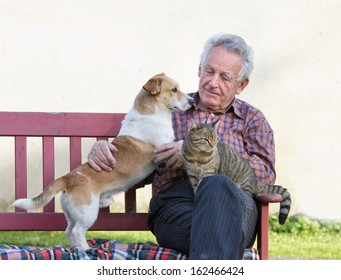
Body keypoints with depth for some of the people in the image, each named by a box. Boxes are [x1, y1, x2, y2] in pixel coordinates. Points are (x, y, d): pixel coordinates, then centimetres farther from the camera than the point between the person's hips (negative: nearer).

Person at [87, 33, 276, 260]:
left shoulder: (252, 119, 24)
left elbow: (265, 173, 5)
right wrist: (103, 149, 0)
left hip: (235, 201, -1)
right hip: (174, 207, 1)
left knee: (218, 186, -41)